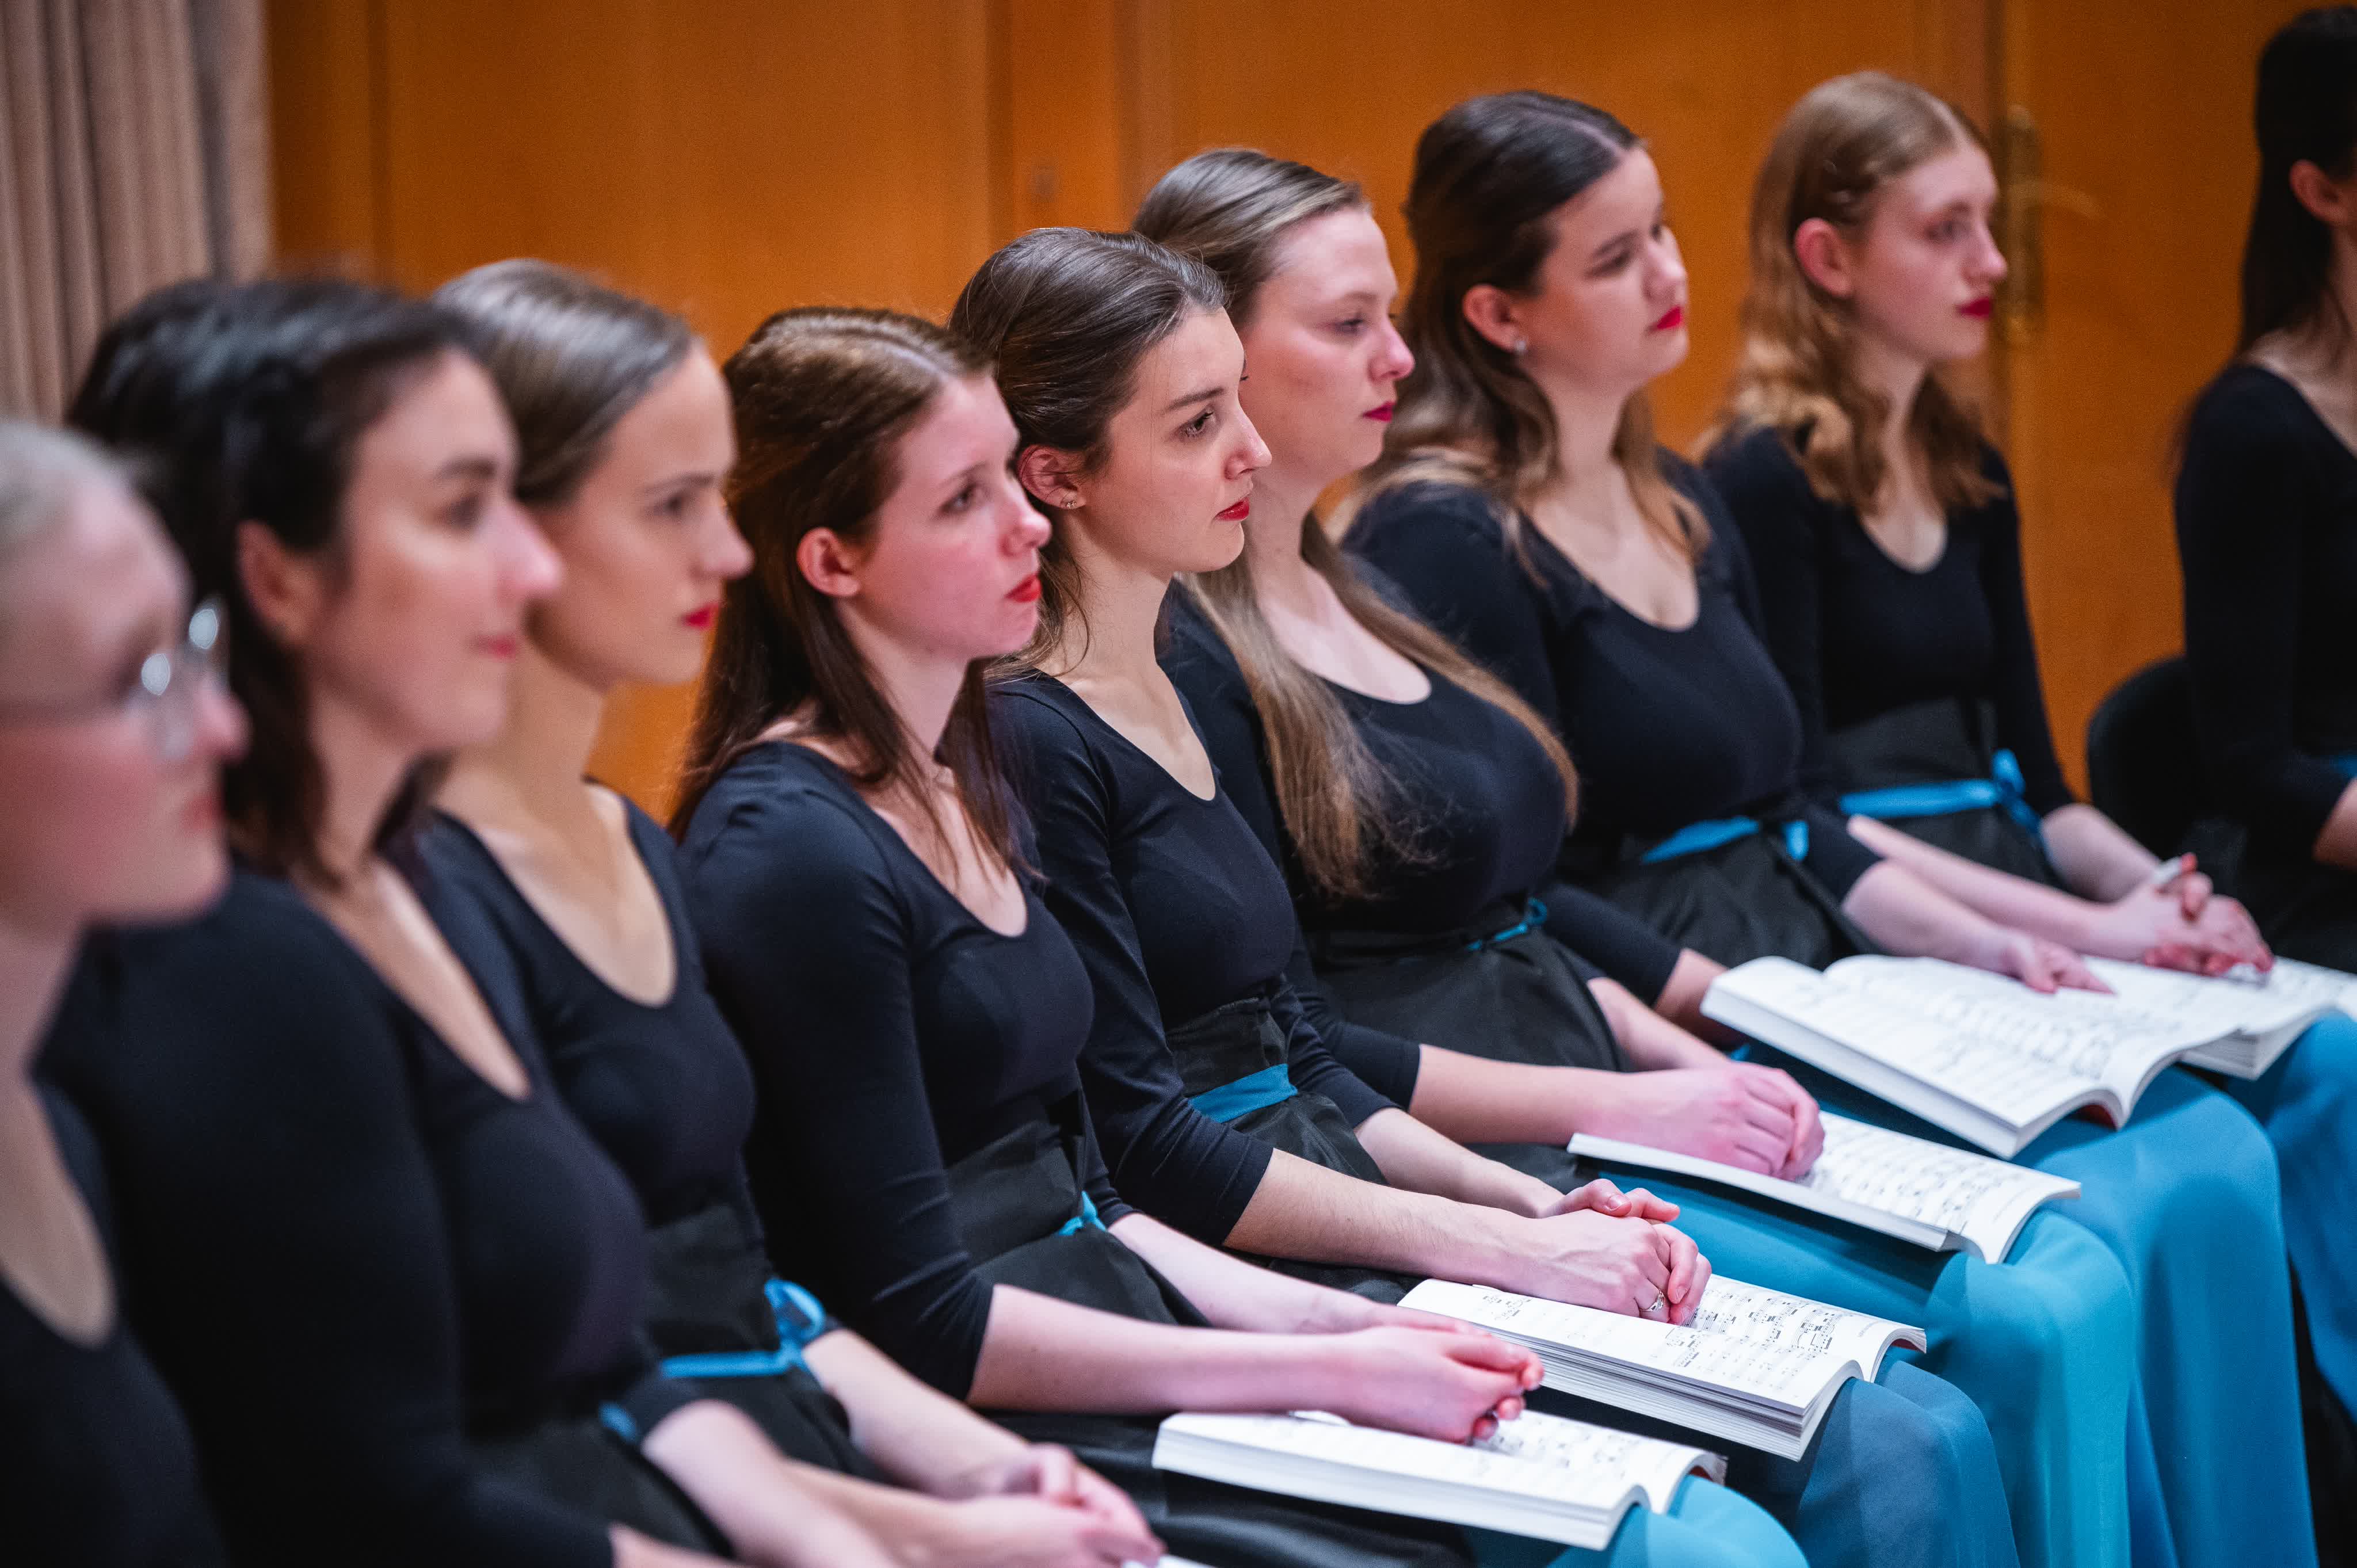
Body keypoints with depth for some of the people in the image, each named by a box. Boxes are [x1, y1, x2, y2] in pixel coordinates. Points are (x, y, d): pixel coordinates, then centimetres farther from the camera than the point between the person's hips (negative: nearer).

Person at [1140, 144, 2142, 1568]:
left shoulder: (1362, 594, 19)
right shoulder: (1178, 663, -10)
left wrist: (1692, 1066, 7)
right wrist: (1619, 1109, -16)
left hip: (1606, 1101, 9)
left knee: (2079, 1280, -10)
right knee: (2025, 1329, -20)